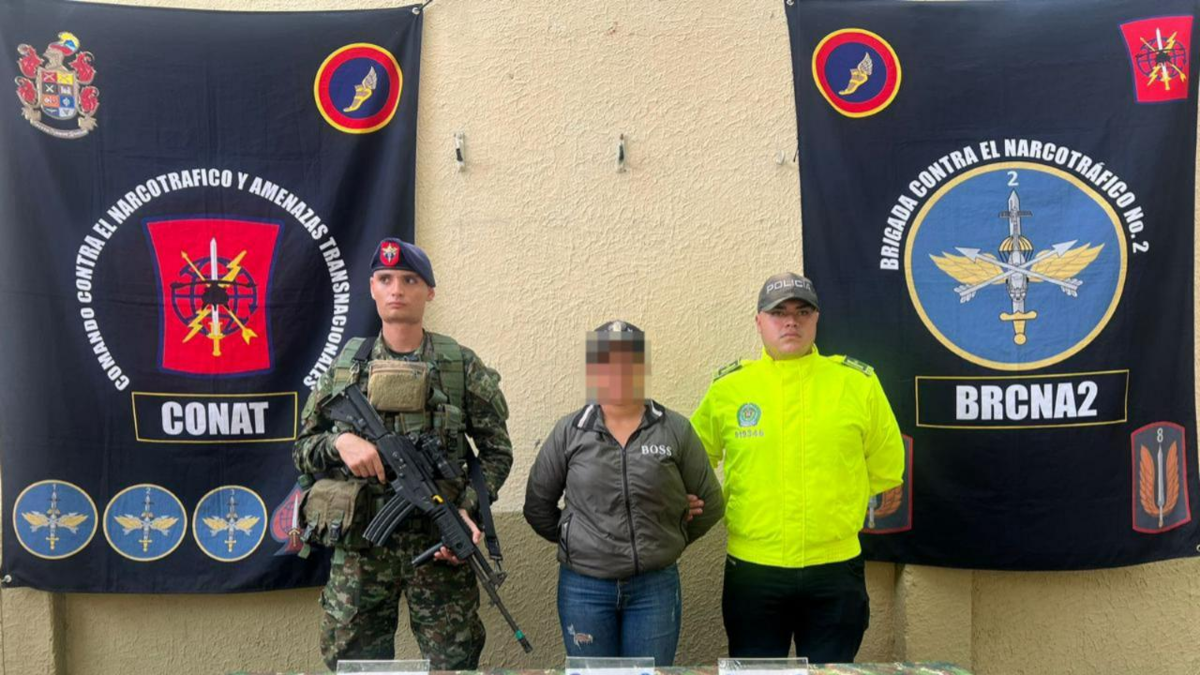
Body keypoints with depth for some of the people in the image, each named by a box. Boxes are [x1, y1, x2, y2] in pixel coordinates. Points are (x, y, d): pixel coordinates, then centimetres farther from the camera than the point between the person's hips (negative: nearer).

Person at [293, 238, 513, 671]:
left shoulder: (462, 365, 1)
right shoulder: (344, 366, 6)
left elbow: (496, 451, 4)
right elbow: (303, 450, 10)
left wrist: (467, 508, -10)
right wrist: (339, 443, -12)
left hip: (439, 547, -1)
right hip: (357, 549, 2)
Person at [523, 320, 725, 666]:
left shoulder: (676, 430, -3)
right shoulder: (569, 432, -2)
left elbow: (709, 504, 6)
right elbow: (538, 504, 7)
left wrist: (668, 542, 9)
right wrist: (576, 544, 6)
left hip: (655, 586, 0)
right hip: (584, 588, 0)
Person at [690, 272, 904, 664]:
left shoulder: (857, 382, -1)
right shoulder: (727, 387, 0)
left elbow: (886, 466, 10)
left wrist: (845, 509, 10)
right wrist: (722, 508, 6)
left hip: (836, 570, 0)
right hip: (752, 570, 0)